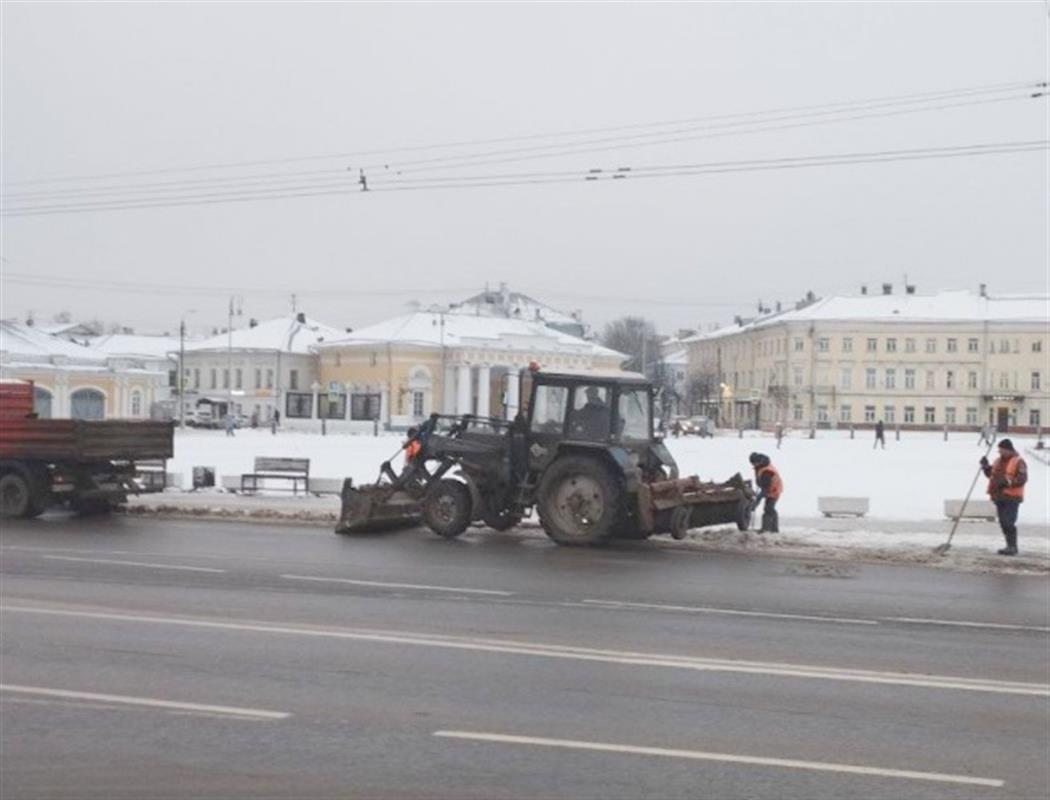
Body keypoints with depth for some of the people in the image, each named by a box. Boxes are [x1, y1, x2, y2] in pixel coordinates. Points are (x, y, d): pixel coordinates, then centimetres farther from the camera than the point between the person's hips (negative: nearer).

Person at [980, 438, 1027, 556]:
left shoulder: (1018, 462, -8)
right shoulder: (999, 461, 16)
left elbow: (1022, 478, -16)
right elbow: (991, 474, 24)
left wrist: (1009, 482, -26)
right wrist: (986, 466, 8)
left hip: (1011, 498, -8)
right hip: (999, 497, 8)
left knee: (1009, 522, -14)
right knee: (1003, 523, 10)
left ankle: (1012, 547, -8)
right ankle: (1010, 546, 19)